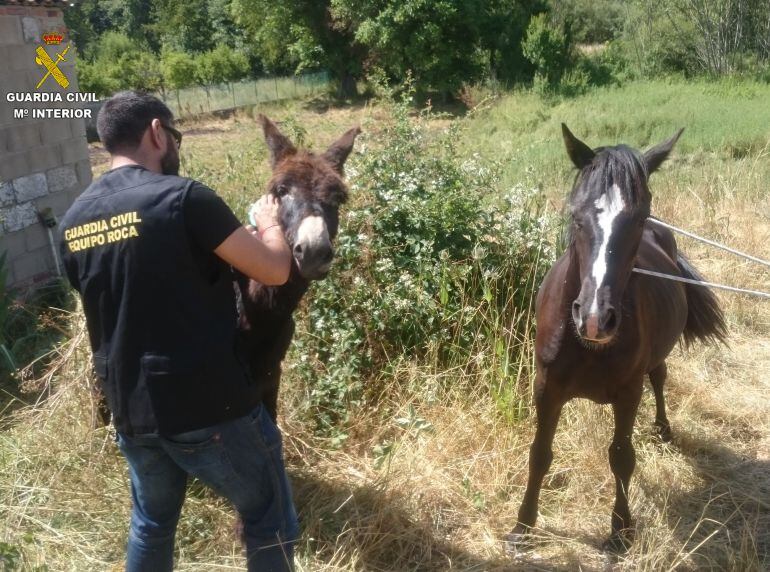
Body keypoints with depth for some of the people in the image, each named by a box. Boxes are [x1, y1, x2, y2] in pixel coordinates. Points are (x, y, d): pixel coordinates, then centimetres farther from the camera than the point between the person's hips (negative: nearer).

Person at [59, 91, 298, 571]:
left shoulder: (74, 220, 6)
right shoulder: (183, 197, -16)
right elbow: (275, 270, -13)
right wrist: (269, 223, 8)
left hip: (131, 413, 7)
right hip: (211, 406, -7)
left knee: (151, 524, 26)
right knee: (270, 521, 13)